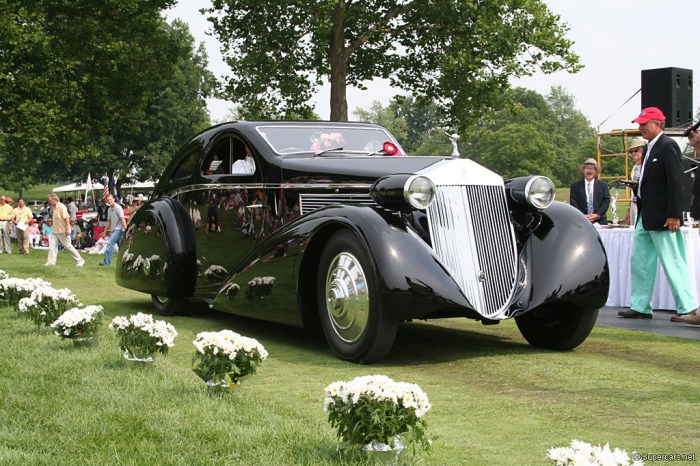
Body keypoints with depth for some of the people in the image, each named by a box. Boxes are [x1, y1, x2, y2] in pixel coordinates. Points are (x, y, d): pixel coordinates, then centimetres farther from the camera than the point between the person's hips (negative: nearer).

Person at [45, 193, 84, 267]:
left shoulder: (61, 207, -15)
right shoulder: (55, 208, 13)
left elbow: (66, 218, -21)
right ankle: (51, 262, 1)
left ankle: (80, 261, 6)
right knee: (52, 246, 0)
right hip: (55, 231, 9)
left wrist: (67, 229, -25)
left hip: (62, 231, -9)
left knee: (68, 247, -3)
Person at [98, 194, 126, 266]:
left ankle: (106, 261, -16)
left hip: (118, 229, -8)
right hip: (114, 230, 8)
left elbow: (123, 219, -16)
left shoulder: (118, 208, -10)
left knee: (110, 243, -15)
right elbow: (109, 222, 23)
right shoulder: (110, 209, 15)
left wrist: (126, 230, -23)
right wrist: (105, 232, 23)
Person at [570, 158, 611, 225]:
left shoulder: (603, 185, 11)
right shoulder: (575, 186, 9)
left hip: (599, 221, 1)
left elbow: (606, 201, 4)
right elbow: (573, 202, 2)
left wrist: (598, 215, -10)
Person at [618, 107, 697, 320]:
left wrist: (674, 215, -22)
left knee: (672, 262, -4)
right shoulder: (650, 147, 15)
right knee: (640, 261, 11)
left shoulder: (668, 146, -13)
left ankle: (687, 307, 3)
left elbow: (676, 182, -18)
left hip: (662, 218, -10)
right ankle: (640, 306, 18)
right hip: (645, 217, 10)